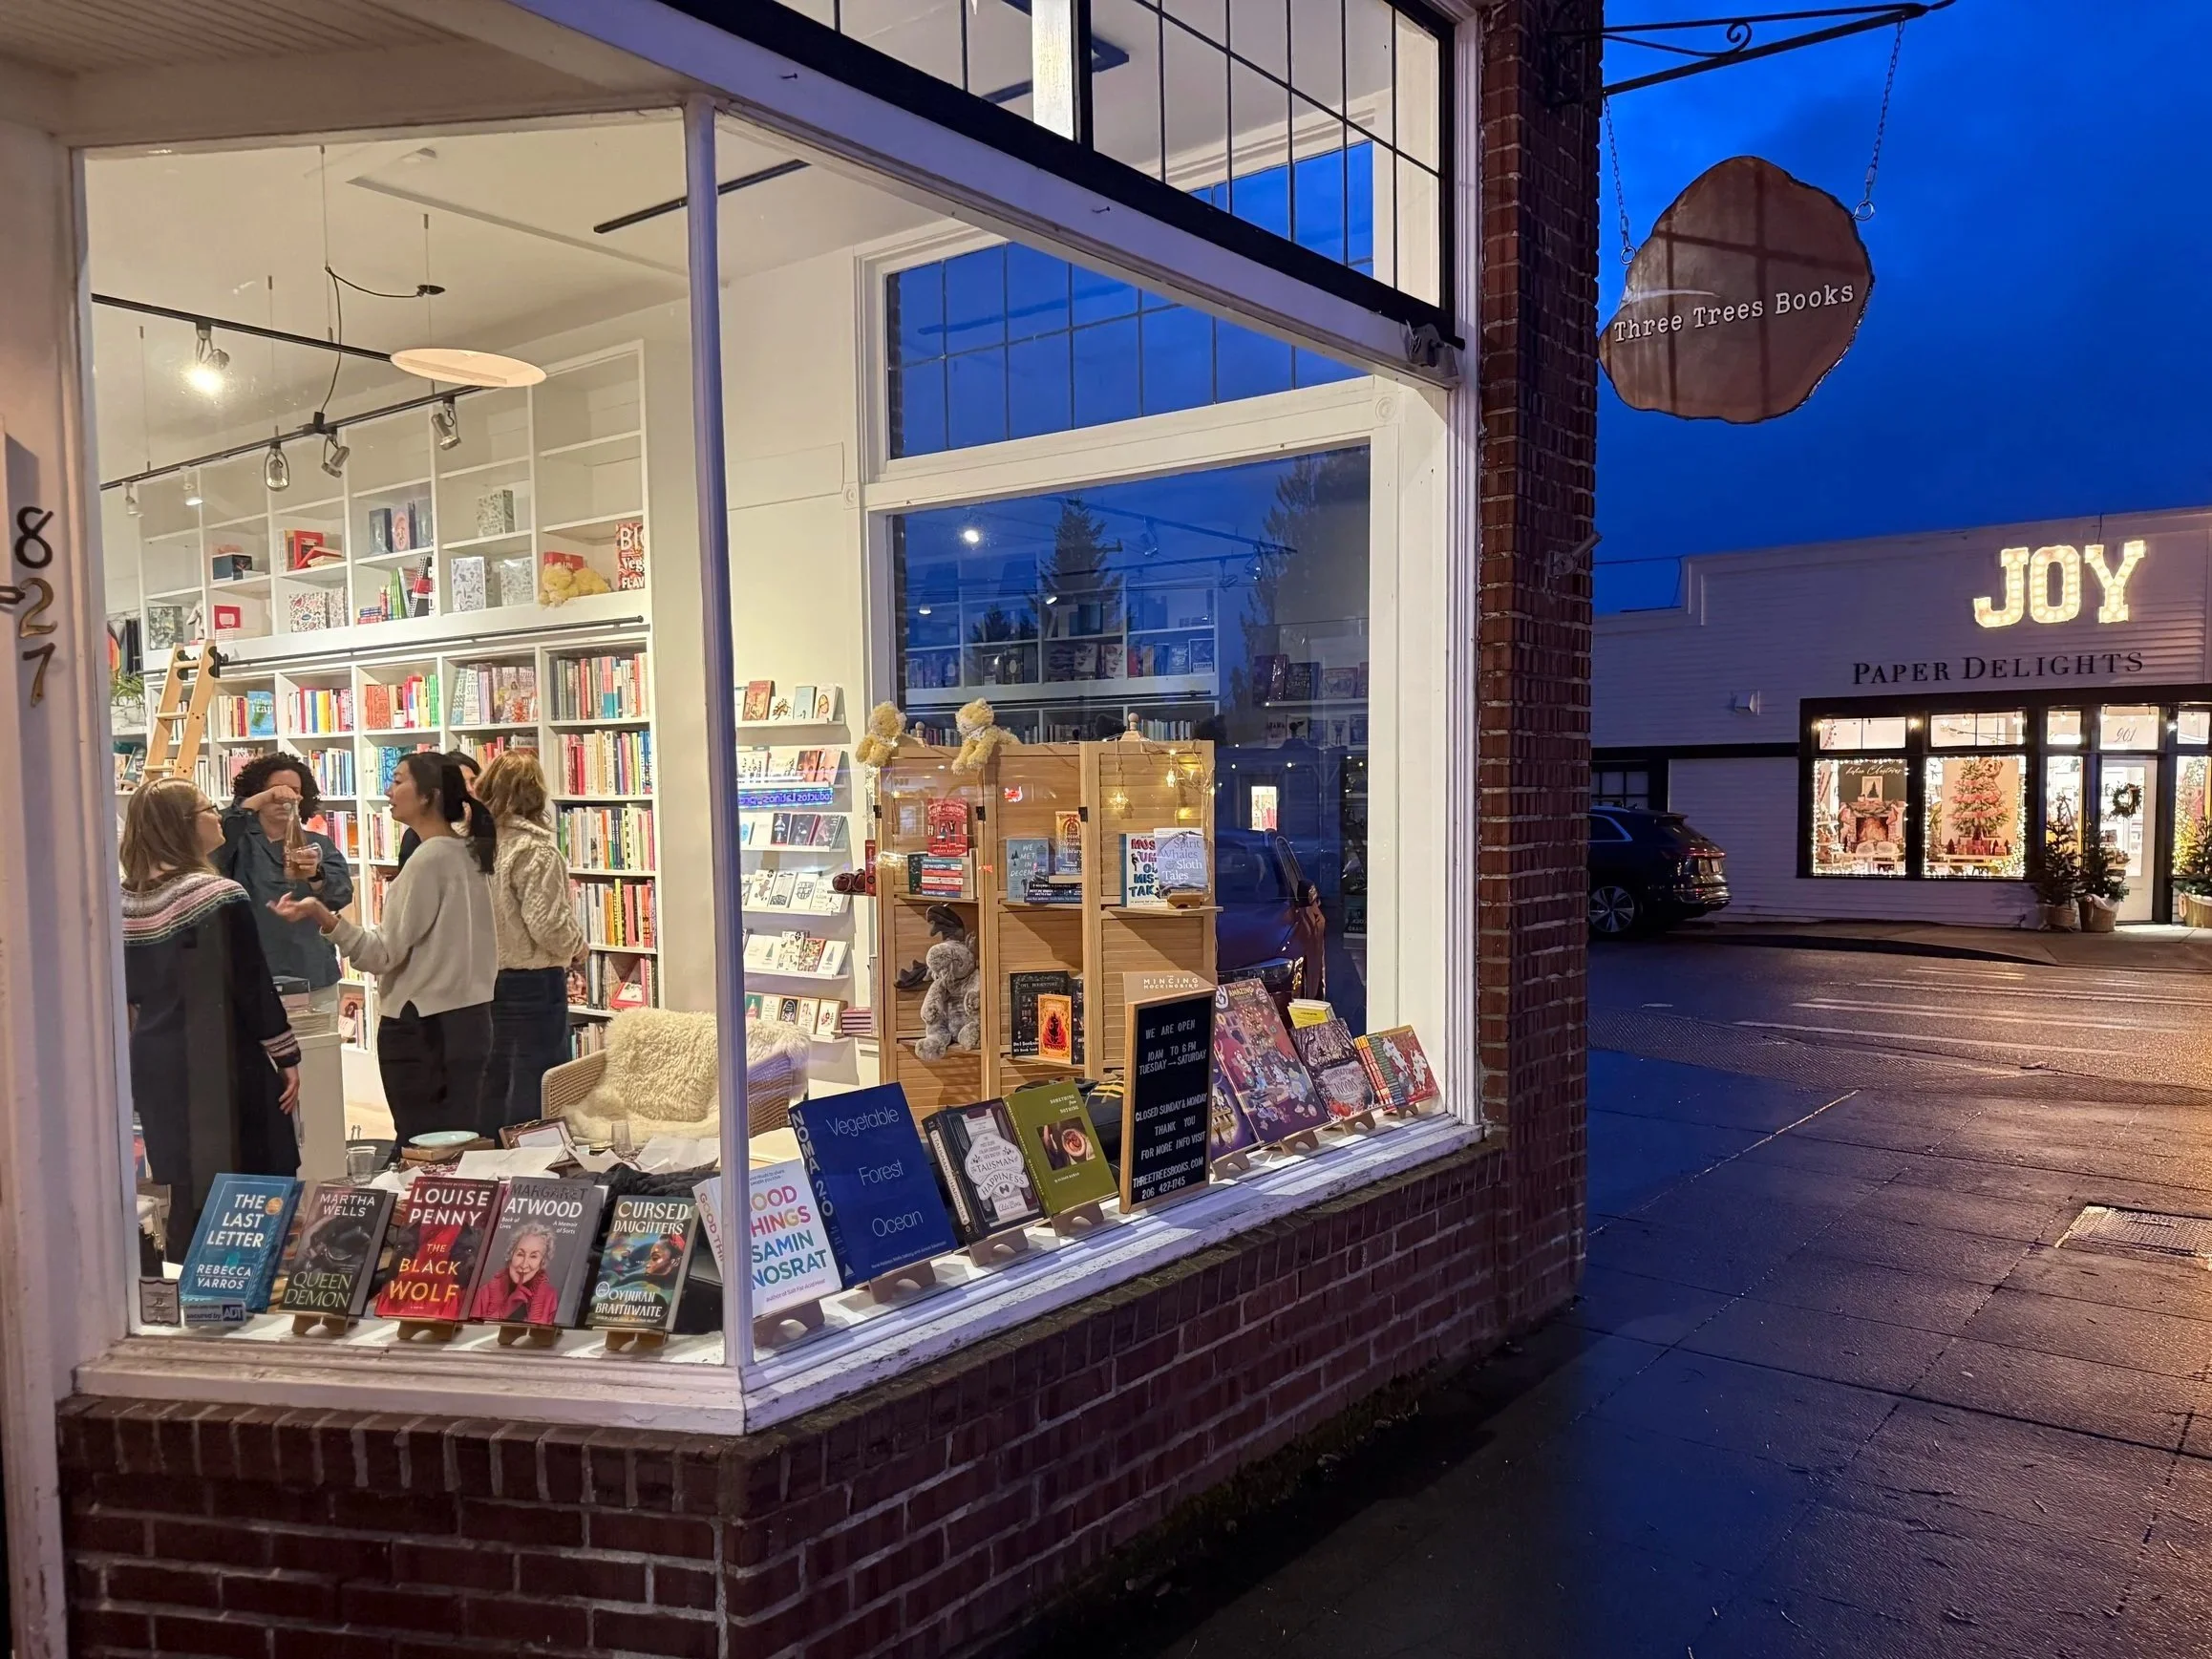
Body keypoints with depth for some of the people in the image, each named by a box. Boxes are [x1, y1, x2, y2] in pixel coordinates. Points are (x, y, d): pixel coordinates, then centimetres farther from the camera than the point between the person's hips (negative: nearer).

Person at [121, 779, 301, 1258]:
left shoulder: (126, 899, 3)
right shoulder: (218, 896, -17)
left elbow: (130, 989, 13)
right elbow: (253, 987, -14)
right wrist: (287, 1056, -5)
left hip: (155, 1062, 7)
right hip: (221, 1066, -7)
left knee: (186, 1193, 16)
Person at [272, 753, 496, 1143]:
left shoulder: (427, 858, -15)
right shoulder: (469, 854, 10)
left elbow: (385, 954, -16)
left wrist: (321, 916, -26)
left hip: (422, 1027, -8)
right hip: (470, 1019, 8)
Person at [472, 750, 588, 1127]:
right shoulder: (535, 849, -16)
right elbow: (547, 923, -19)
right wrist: (577, 946, 0)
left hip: (485, 976, 7)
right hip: (533, 980, -6)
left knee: (493, 1081, 17)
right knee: (536, 1087, 1)